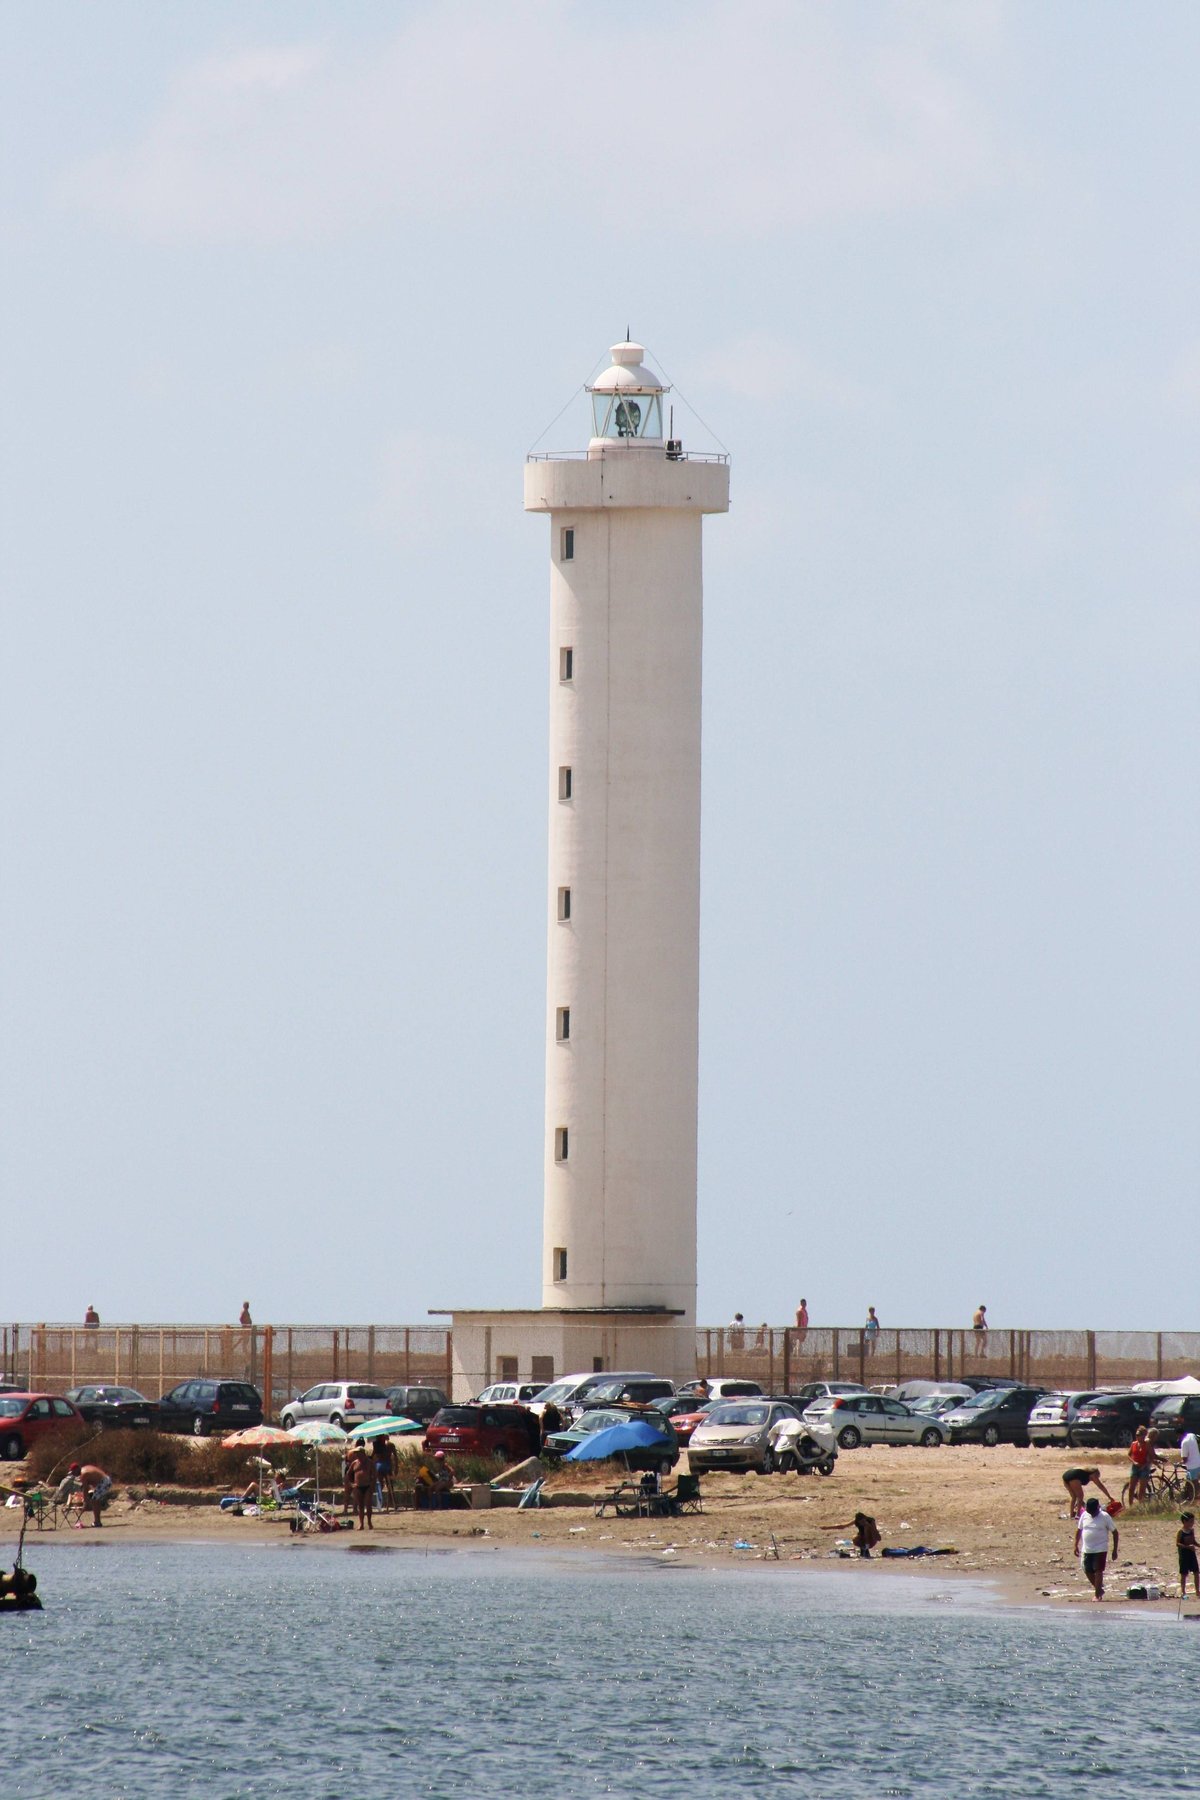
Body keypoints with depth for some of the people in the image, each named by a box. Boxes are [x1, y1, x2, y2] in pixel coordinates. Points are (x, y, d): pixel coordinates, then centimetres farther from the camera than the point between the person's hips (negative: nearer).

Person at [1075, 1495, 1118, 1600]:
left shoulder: (1105, 1517, -8)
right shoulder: (1084, 1516, 3)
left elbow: (1115, 1532, -4)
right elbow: (1079, 1530, 14)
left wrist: (1115, 1550, -7)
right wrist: (1076, 1545, 12)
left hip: (1100, 1549, -5)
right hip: (1086, 1550, 5)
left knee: (1098, 1571, -7)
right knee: (1088, 1571, 7)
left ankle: (1097, 1594, -1)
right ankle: (1099, 1589, 26)